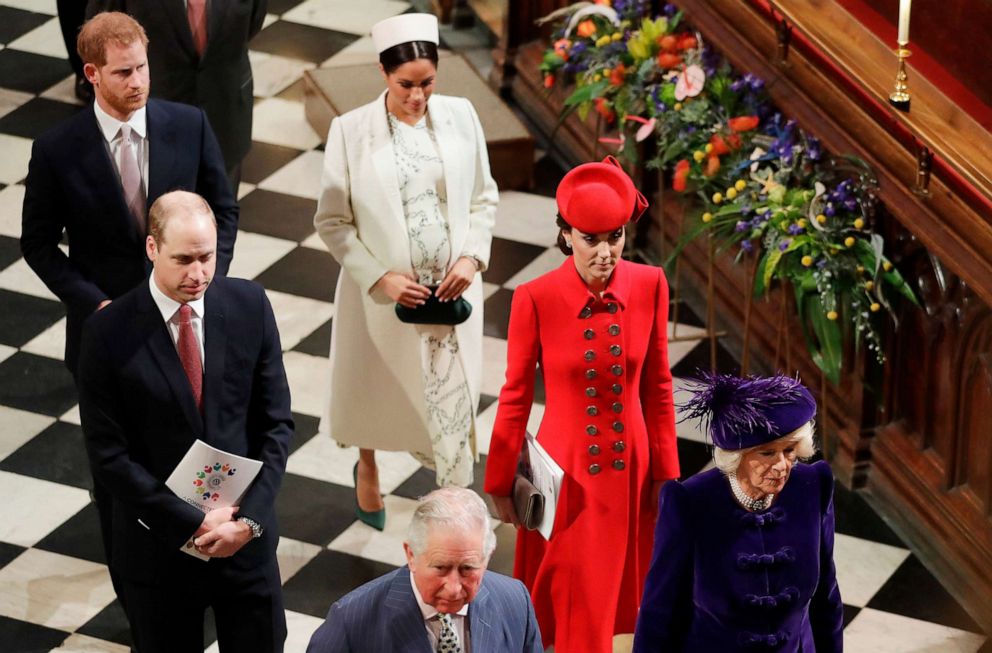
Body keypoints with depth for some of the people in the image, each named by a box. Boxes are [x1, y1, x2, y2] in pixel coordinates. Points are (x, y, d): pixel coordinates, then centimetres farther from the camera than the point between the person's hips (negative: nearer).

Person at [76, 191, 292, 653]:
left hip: (247, 537, 2)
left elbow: (276, 423, -2)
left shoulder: (249, 306, -6)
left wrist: (250, 518, -12)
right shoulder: (109, 333, -14)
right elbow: (108, 455, -12)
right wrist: (193, 524, -15)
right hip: (160, 544, -2)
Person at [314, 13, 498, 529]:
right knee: (376, 393, 22)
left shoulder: (459, 116, -5)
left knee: (454, 405, 3)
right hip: (382, 295, -1)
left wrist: (473, 256, -10)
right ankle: (367, 467, 54)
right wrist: (380, 278, -17)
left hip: (452, 292, 1)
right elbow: (332, 221, -8)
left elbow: (484, 197, 6)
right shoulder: (351, 130, -13)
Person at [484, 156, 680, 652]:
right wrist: (501, 483, 0)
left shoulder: (648, 286, -10)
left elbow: (657, 387, 0)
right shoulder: (535, 298, -18)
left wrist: (665, 472, 4)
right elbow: (516, 396, -7)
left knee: (611, 590, 20)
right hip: (566, 471, -3)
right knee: (576, 609, 9)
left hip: (629, 470, 3)